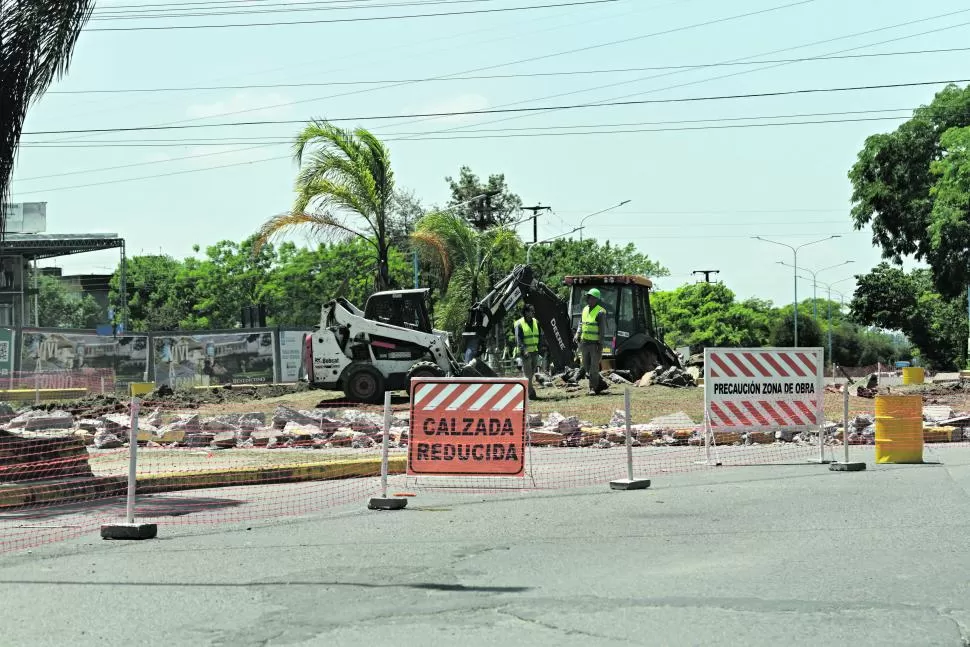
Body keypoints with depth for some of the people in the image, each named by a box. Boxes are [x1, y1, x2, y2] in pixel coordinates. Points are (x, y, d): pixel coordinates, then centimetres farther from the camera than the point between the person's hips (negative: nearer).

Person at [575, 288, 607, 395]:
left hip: (595, 343, -8)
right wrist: (577, 335, 4)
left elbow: (602, 330, -12)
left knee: (594, 367, -4)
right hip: (585, 342, 8)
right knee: (586, 366, 11)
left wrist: (600, 343, -16)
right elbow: (581, 324, 18)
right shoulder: (585, 310, 12)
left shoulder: (600, 312, -9)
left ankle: (593, 388, 2)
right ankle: (601, 383, 23)